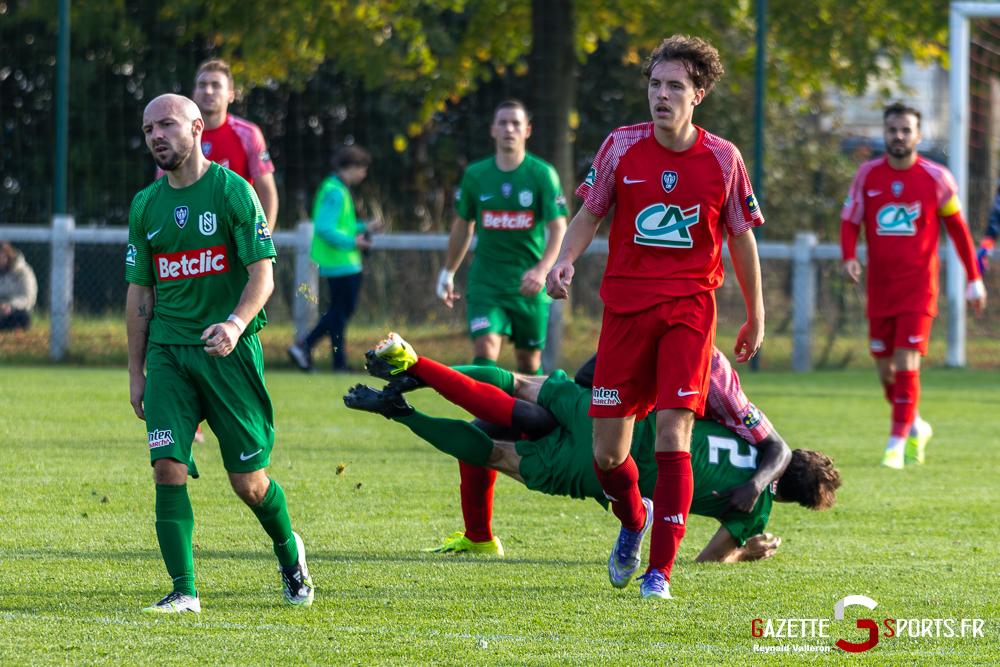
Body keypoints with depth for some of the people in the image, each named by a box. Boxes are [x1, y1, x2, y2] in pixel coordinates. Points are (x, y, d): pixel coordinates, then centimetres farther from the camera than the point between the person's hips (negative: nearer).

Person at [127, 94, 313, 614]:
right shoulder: (145, 206, 10)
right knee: (168, 468, -13)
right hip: (168, 351, 3)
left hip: (230, 350, -3)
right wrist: (135, 370, 13)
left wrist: (237, 323, -26)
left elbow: (262, 274, -8)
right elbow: (140, 292, 16)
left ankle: (289, 553, 30)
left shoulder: (233, 191, -4)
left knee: (248, 481, 0)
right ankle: (183, 590, -9)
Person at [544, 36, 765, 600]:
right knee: (607, 452, 1)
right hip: (626, 304, 2)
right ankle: (634, 520, 35)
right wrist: (565, 261, -11)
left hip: (689, 307, -2)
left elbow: (742, 236, 9)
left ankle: (660, 569, -9)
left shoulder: (722, 159, -1)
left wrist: (756, 316, 13)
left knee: (673, 432, -17)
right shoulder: (622, 147, 0)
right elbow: (589, 215, 9)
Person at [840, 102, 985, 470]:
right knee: (885, 367, 7)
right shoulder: (867, 175, 3)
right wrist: (849, 258, -13)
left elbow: (957, 228, 6)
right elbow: (849, 221, 7)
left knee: (907, 364, -13)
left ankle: (897, 444, -9)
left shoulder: (936, 178, -3)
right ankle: (915, 427, 31)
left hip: (918, 285, -3)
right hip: (880, 285, 3)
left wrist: (974, 279, 7)